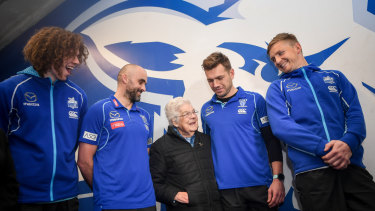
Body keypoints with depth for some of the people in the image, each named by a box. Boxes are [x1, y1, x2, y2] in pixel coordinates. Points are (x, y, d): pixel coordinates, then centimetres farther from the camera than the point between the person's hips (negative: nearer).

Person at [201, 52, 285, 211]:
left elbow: (272, 141, -2)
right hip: (226, 188, 2)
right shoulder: (206, 109, 8)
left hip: (260, 184, -2)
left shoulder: (254, 100, -1)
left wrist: (278, 178, -8)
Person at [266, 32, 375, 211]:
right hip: (311, 169, -2)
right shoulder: (277, 88, 11)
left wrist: (348, 143, -14)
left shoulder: (335, 77, 19)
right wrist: (324, 148, -16)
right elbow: (281, 126, -5)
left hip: (351, 164, 3)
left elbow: (355, 113, 7)